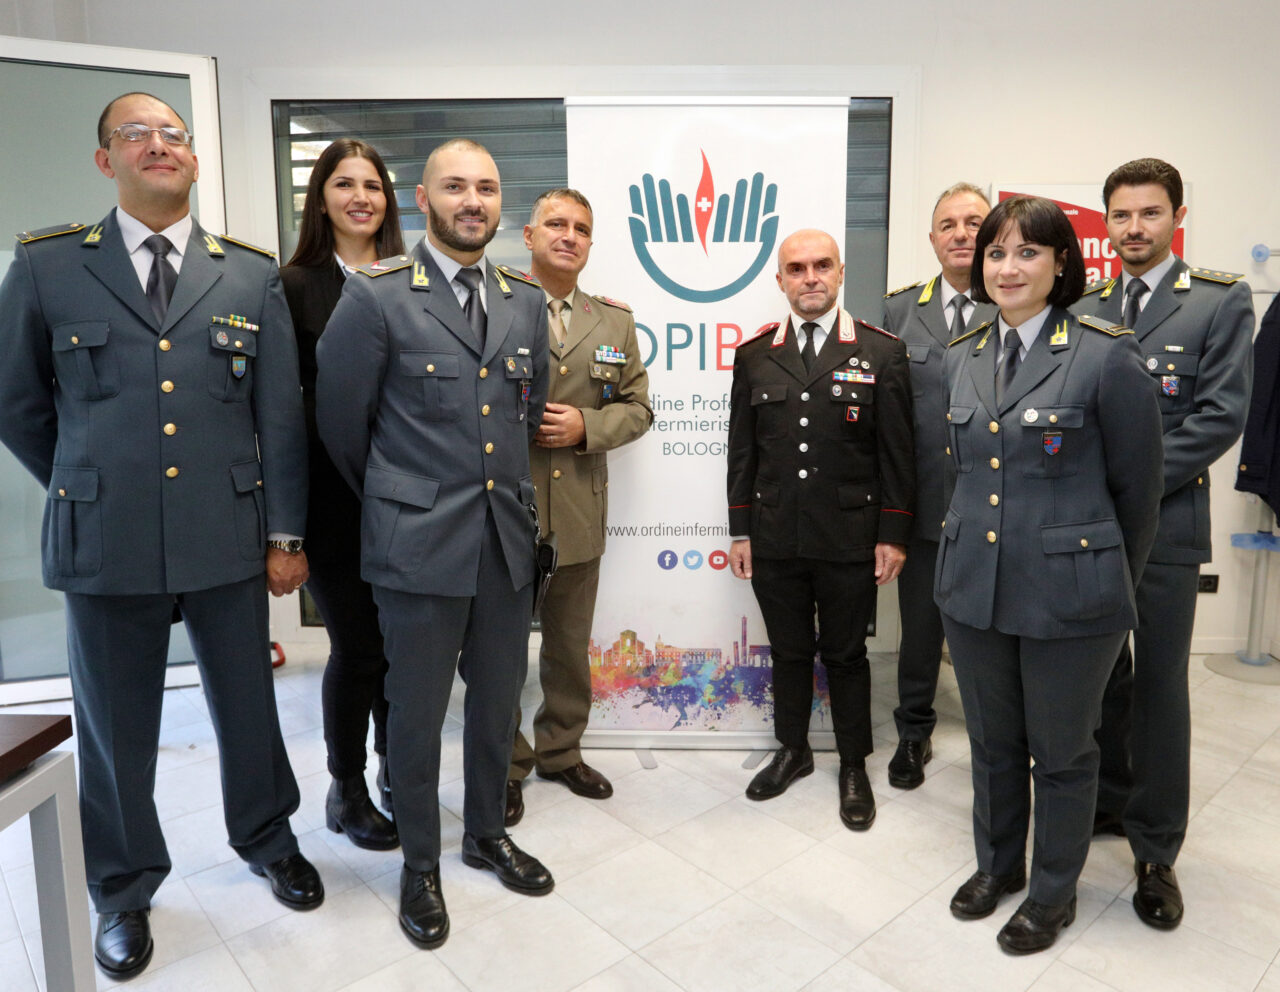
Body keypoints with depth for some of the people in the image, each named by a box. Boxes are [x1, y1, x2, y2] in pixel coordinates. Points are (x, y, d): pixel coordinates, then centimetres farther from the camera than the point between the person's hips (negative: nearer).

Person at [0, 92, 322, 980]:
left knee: (247, 705, 14)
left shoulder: (253, 275, 5)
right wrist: (88, 487, 12)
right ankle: (125, 889, 36)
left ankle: (267, 839, 40)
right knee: (116, 728, 12)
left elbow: (281, 415, 2)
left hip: (228, 539, 1)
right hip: (106, 543, 0)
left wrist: (285, 534, 0)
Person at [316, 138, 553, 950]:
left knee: (499, 699, 17)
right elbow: (341, 422, -1)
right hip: (418, 543, -4)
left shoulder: (527, 302, 8)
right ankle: (420, 863, 32)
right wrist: (390, 499, 10)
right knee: (418, 710, 10)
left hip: (508, 539, 5)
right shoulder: (376, 296, -7)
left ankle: (488, 831, 40)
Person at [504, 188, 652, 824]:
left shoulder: (615, 320, 10)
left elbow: (637, 407, 8)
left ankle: (560, 752, 39)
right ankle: (505, 766, 29)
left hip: (578, 514, 4)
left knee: (569, 647, 18)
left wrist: (585, 427, -9)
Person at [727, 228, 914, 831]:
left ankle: (853, 766, 29)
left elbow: (897, 453, -1)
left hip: (850, 541, -2)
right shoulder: (754, 356, 6)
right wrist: (740, 531, 5)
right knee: (788, 651, 15)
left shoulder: (882, 352, 0)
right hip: (775, 540, 2)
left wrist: (893, 535, -5)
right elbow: (742, 451, 7)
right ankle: (792, 750, 35)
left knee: (846, 655, 11)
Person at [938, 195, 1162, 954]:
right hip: (974, 587, 5)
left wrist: (1113, 583, 5)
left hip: (1069, 596, -5)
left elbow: (1138, 486, -4)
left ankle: (1054, 892, 36)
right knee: (992, 743, 20)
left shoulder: (1107, 357, -11)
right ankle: (998, 864, 43)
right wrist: (981, 548, 16)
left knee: (1062, 751, 13)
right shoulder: (962, 358, 5)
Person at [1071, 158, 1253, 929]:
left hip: (1163, 526, -3)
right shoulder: (1083, 308, 10)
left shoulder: (1222, 302, 0)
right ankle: (1109, 800, 32)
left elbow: (1220, 417, -9)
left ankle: (1156, 850, 17)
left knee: (1159, 686, 4)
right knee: (1098, 675, 14)